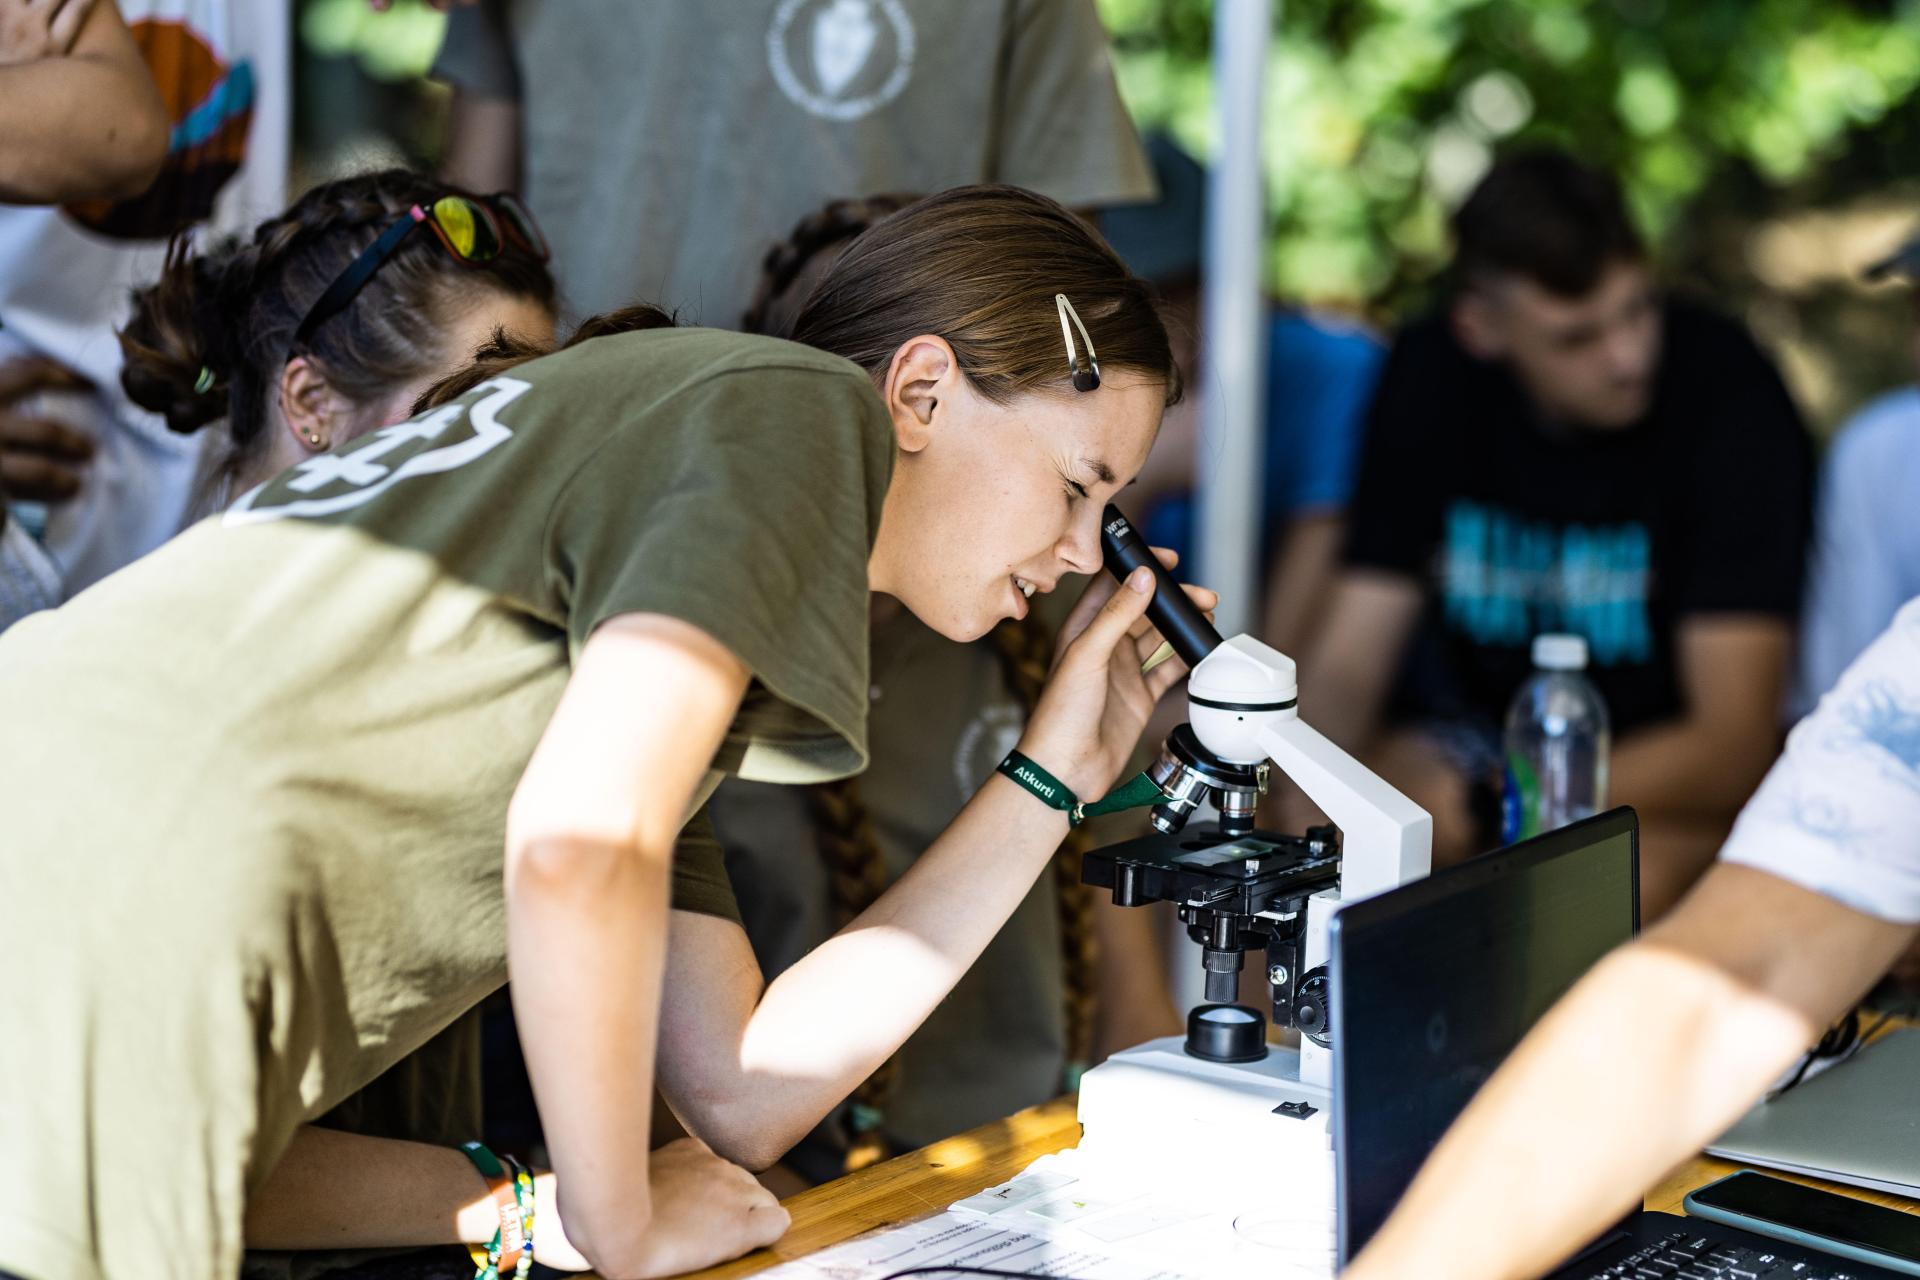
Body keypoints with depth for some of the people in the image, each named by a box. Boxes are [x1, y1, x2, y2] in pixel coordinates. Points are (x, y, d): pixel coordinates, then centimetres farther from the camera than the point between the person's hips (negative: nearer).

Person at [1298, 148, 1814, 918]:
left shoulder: (1730, 398, -20)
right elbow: (1346, 667, -6)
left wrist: (1486, 805, -31)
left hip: (1672, 772, -4)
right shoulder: (1432, 373, -7)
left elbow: (1732, 746, -21)